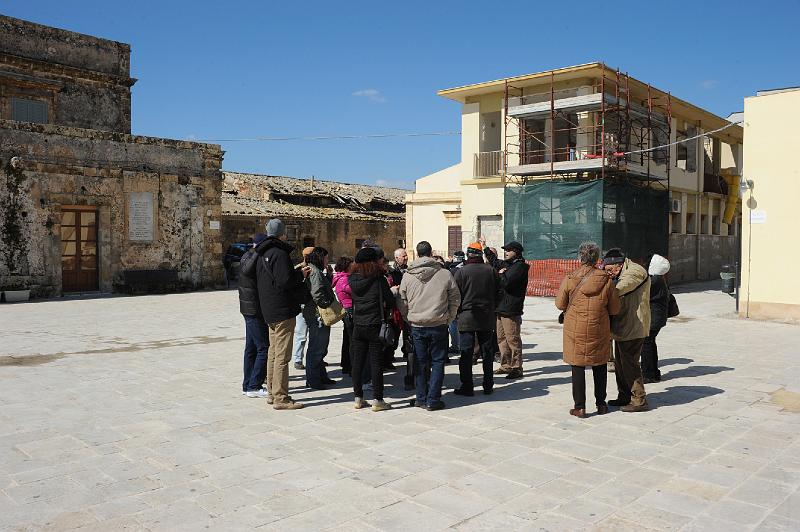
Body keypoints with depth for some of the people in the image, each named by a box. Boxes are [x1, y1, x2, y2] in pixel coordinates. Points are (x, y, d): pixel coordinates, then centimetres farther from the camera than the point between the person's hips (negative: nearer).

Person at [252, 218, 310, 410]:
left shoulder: (262, 255, 15)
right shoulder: (279, 254, -16)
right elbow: (285, 281, -24)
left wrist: (296, 272, 15)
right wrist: (301, 274, -6)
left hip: (269, 311, 10)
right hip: (283, 311, -10)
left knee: (273, 353, 17)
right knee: (282, 356, -6)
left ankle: (272, 392, 25)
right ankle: (280, 398, -3)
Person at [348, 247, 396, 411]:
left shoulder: (353, 279, 1)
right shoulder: (379, 279, -12)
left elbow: (354, 300, 8)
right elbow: (390, 301, -7)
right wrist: (384, 311, 11)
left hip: (358, 326, 4)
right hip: (375, 326, -4)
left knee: (357, 362, 10)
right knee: (376, 363, 2)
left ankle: (358, 398, 18)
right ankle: (377, 400, 5)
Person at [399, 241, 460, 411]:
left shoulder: (407, 276, -1)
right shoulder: (445, 274, -6)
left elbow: (402, 303, 5)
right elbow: (455, 299, 2)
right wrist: (448, 319, 13)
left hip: (417, 326, 2)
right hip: (439, 325, -2)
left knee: (420, 362, 12)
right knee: (437, 362, 7)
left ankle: (421, 398, 17)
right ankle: (433, 400, 5)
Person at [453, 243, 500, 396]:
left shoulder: (461, 271, -10)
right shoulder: (491, 270, 0)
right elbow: (497, 293, 7)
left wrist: (458, 311, 8)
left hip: (467, 318, -3)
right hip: (487, 318, 3)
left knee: (466, 353, 3)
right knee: (487, 352, 11)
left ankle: (467, 387, 5)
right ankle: (488, 385, 18)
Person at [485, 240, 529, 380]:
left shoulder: (519, 266, -12)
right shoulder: (507, 263, 15)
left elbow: (506, 283, -23)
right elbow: (495, 262, 36)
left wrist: (501, 274, -4)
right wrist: (485, 247, 39)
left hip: (511, 310, -10)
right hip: (501, 307, 10)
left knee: (513, 339, -6)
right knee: (501, 338, 14)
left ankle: (517, 368, 0)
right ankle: (506, 366, 22)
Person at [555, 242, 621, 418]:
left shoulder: (569, 280, -11)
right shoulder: (606, 281, -6)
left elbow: (560, 304, -1)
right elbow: (615, 309, 0)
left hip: (575, 331, -2)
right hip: (599, 331, 2)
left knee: (578, 367, 6)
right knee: (599, 367, 17)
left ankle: (580, 407, 8)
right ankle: (601, 404, 26)